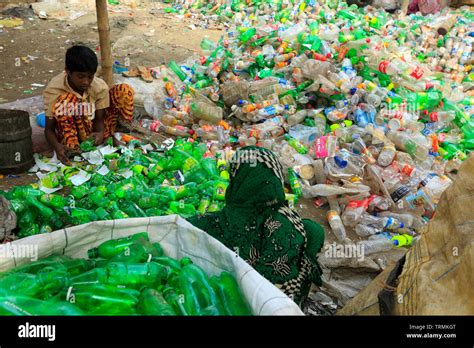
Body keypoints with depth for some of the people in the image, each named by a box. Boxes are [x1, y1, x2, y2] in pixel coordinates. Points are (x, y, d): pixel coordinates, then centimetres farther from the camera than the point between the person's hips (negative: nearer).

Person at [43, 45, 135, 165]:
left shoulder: (100, 87, -16)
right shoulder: (54, 89, -22)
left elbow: (99, 119, -10)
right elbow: (49, 128, -19)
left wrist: (100, 133, -35)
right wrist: (57, 146, -41)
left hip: (94, 131, 3)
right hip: (71, 132, -2)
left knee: (124, 90, -15)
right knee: (64, 99, -34)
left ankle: (112, 137, -10)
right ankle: (71, 148, -29)